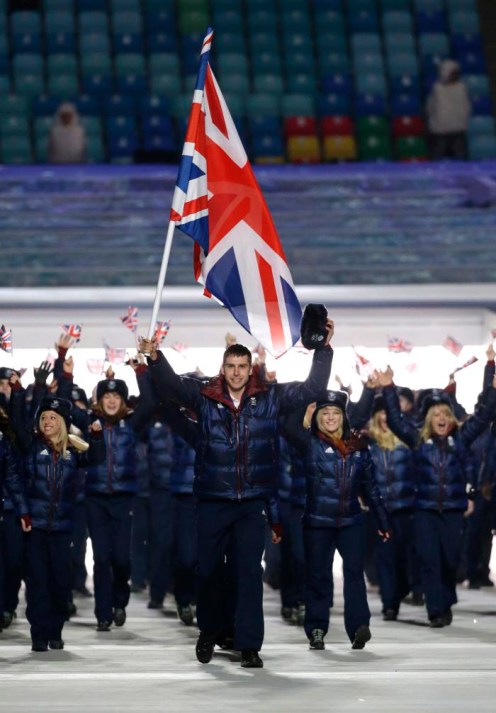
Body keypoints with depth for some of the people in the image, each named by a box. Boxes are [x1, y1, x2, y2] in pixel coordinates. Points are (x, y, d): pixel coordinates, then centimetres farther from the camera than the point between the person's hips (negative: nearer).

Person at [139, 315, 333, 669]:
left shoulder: (270, 396, 1)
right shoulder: (204, 395, 0)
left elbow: (312, 388, 5)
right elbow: (170, 385, -4)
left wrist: (324, 348, -3)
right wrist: (155, 358, -22)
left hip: (252, 502, 0)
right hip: (212, 501, 0)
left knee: (250, 573, -2)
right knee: (209, 570, 11)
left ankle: (249, 645, 2)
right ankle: (208, 632, 33)